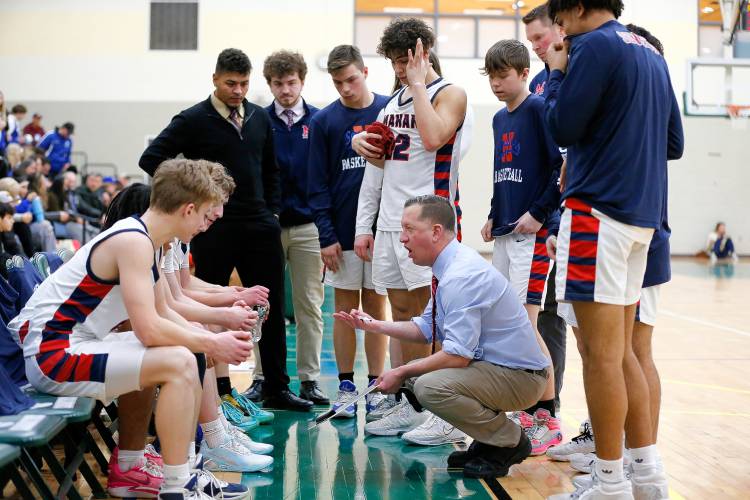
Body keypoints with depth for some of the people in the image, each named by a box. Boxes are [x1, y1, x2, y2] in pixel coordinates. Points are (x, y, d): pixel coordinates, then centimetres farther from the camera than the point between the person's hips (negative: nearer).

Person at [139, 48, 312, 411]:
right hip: (214, 229, -5)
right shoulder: (193, 120, -4)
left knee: (272, 308, 6)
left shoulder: (260, 118, 12)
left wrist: (272, 211, 13)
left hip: (260, 227, 5)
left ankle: (277, 388, 15)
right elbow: (151, 159, -6)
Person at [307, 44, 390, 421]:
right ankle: (346, 386, 14)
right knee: (345, 308, 6)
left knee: (376, 306, 7)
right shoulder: (323, 121, 2)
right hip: (342, 233, 0)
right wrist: (326, 236, -6)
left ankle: (376, 385, 13)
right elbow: (317, 185, 1)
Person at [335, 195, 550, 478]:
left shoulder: (462, 277, -25)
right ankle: (490, 441, 14)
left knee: (430, 386, -29)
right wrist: (374, 325, 5)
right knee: (412, 376, 10)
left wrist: (402, 373, -17)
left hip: (519, 377, -10)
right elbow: (426, 329, 15)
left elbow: (458, 355, -27)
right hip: (490, 363, 10)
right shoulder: (448, 268, 7)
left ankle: (510, 442, -6)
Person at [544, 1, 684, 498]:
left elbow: (563, 128, -9)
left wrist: (557, 73, 5)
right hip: (641, 215, 9)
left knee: (601, 354, -4)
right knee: (620, 351, 14)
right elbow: (674, 144, 21)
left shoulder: (595, 46, -9)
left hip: (598, 211, -9)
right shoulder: (652, 53, 19)